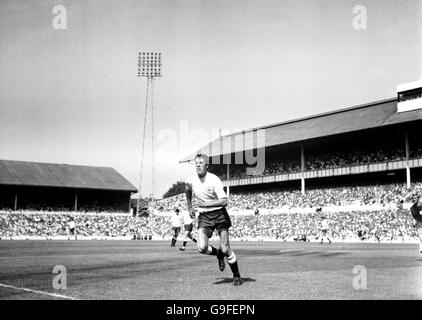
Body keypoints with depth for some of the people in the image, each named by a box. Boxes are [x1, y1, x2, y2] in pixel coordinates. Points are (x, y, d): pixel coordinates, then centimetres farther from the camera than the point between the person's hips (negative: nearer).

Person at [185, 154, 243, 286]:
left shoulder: (214, 180, -18)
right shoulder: (190, 180, -3)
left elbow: (224, 201, -26)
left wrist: (206, 204, -28)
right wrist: (189, 207, 24)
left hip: (219, 214, -3)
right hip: (204, 216, 4)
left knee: (225, 249, -8)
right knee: (202, 248, -17)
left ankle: (237, 276, 15)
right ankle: (219, 255, 18)